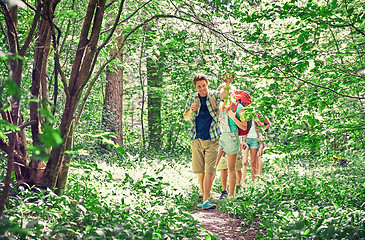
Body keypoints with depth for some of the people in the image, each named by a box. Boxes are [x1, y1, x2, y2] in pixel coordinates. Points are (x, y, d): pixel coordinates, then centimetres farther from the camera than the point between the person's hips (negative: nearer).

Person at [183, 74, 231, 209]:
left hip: (212, 139, -3)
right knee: (200, 171, 8)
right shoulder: (192, 98, 8)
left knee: (209, 171, -10)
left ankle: (205, 201, -12)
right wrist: (191, 110, -9)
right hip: (197, 140, 3)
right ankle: (204, 196, 21)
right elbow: (185, 117, 13)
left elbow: (225, 94, -21)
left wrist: (228, 84, -43)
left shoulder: (213, 95, 0)